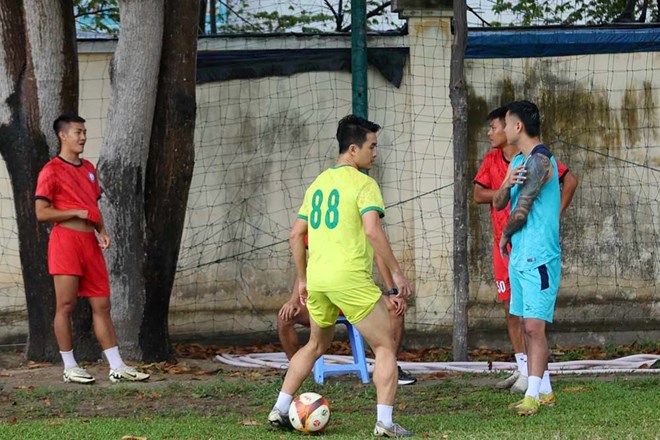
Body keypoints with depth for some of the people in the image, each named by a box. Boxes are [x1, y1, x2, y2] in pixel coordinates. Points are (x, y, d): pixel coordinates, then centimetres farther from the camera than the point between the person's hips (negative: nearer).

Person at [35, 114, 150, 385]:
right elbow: (41, 212, -10)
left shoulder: (88, 169, 18)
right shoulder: (52, 171, -5)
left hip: (90, 242, 7)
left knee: (102, 305, 5)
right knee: (66, 305, -3)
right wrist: (78, 213, -13)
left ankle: (117, 367, 5)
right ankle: (69, 368, 3)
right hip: (65, 240, -7)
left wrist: (101, 230, 8)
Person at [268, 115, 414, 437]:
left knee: (316, 345, 26)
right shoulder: (363, 184, -6)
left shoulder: (318, 183, 16)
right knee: (385, 347, 3)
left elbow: (296, 235, 19)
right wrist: (397, 273, -14)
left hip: (317, 278, 7)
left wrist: (302, 279, 26)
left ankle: (280, 410, 21)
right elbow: (372, 231, -19)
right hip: (351, 278, -7)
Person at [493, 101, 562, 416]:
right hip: (520, 256, 10)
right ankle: (544, 391, 15)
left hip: (539, 256, -10)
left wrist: (505, 237, 5)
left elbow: (520, 213, -14)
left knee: (534, 326, -11)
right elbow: (498, 203, 10)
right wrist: (507, 183, -12)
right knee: (528, 326, 10)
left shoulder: (539, 161, -14)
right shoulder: (518, 161, 16)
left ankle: (533, 395, -11)